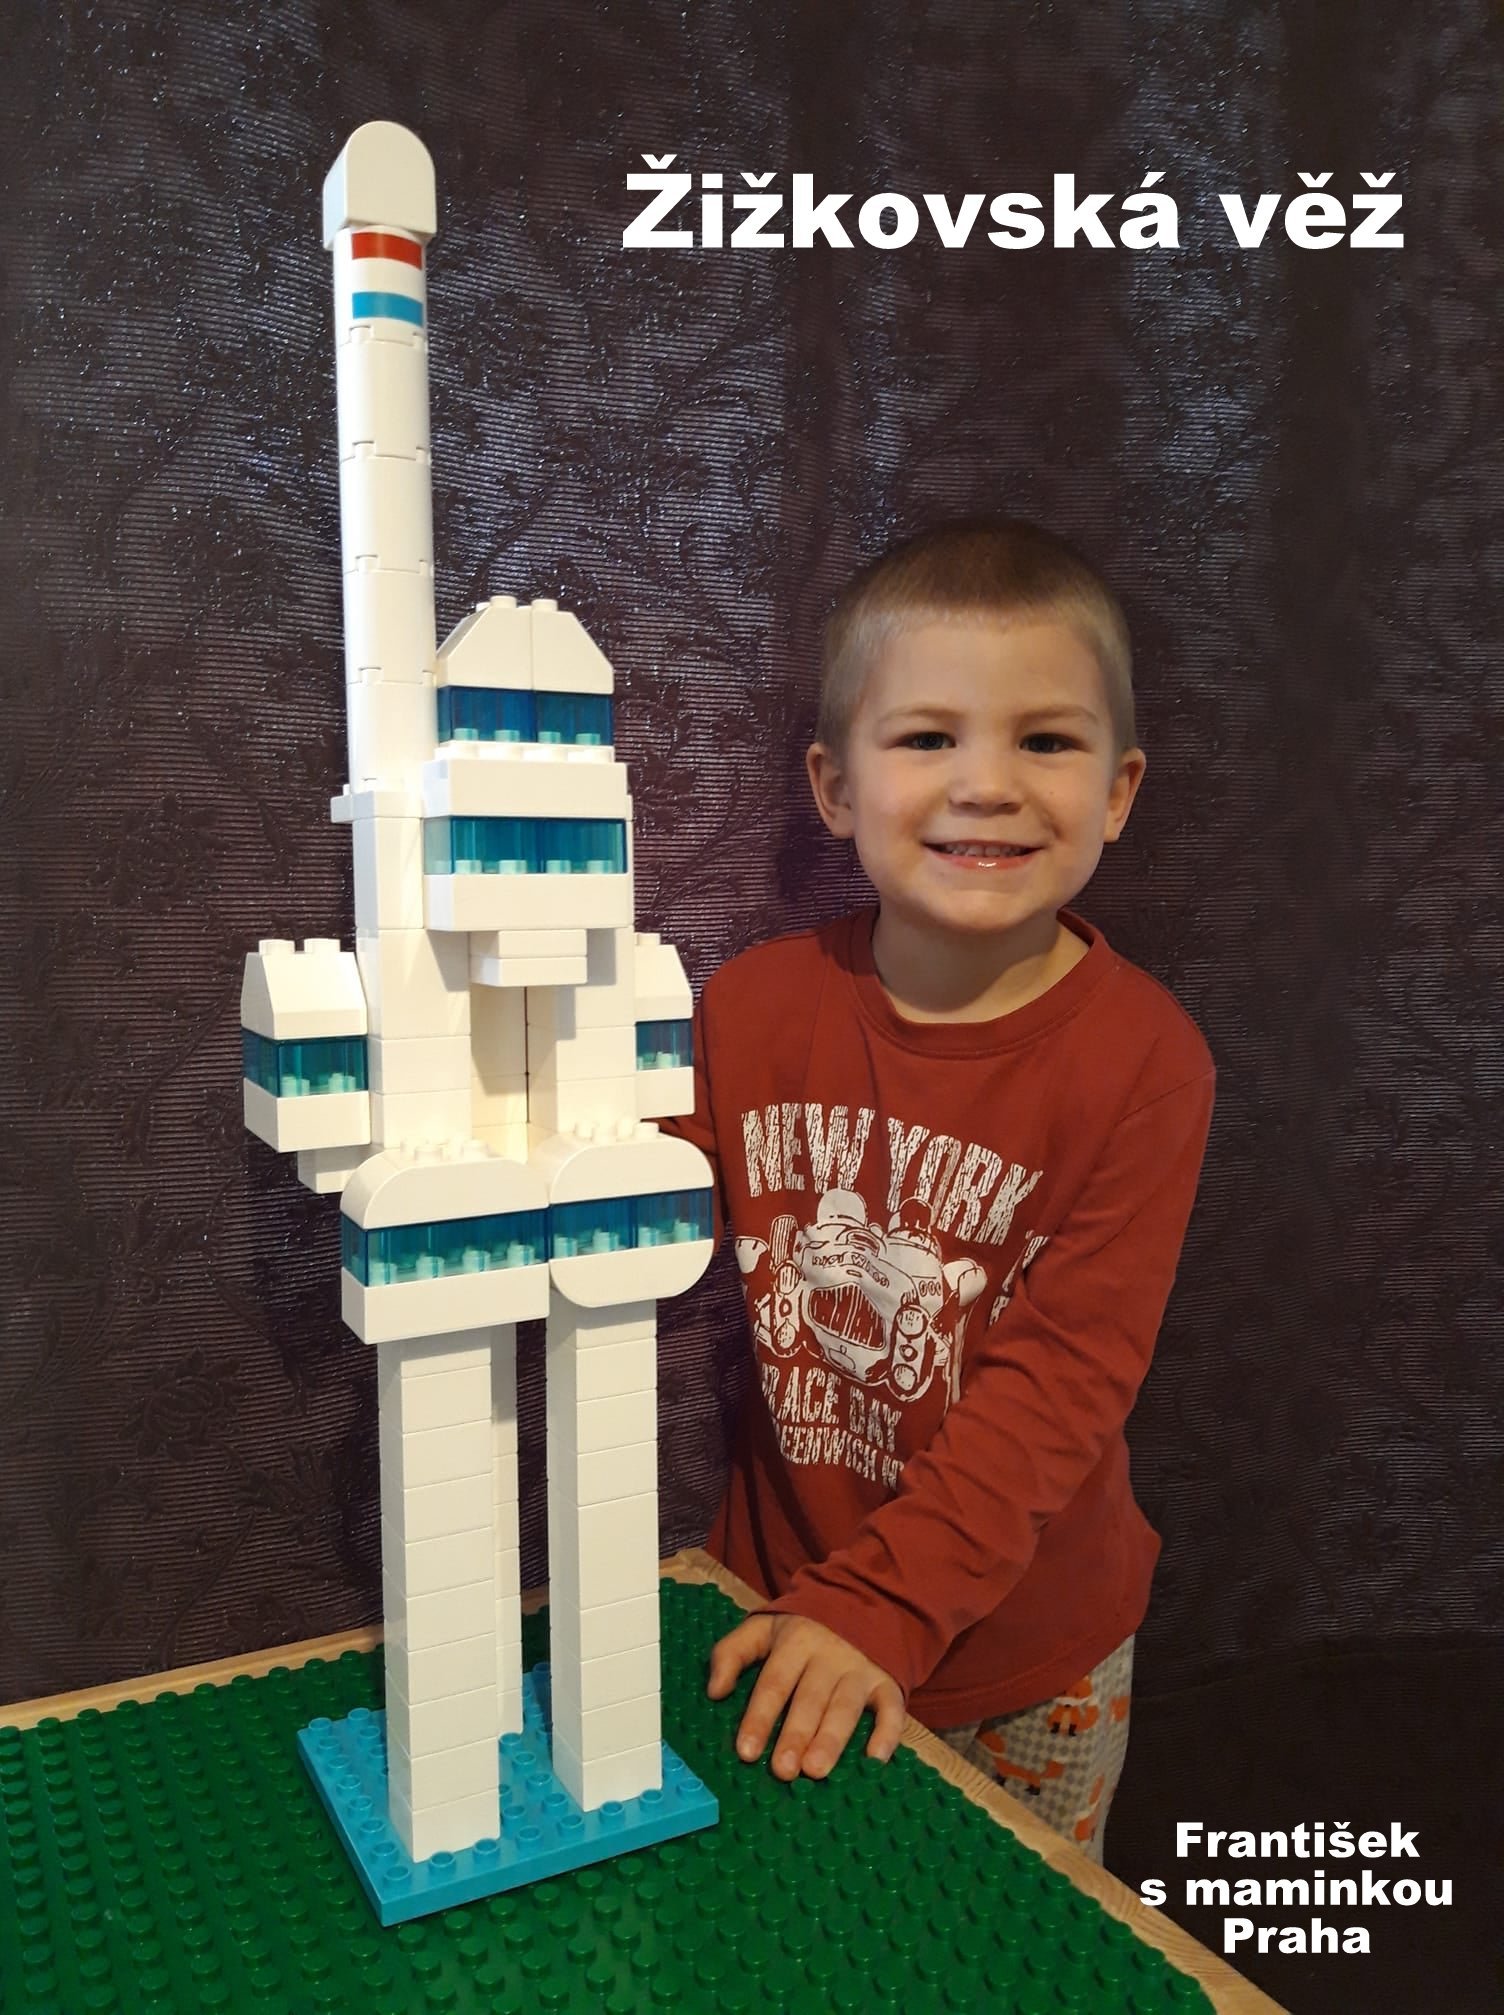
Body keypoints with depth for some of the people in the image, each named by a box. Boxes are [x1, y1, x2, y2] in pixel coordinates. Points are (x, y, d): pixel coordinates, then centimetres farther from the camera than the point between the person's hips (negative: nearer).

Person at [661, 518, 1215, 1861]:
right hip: (785, 1598, 3)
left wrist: (885, 1604, -24)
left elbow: (1063, 1382, -20)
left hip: (1024, 1656, -2)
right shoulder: (755, 1006, -10)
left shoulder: (1141, 1058, -19)